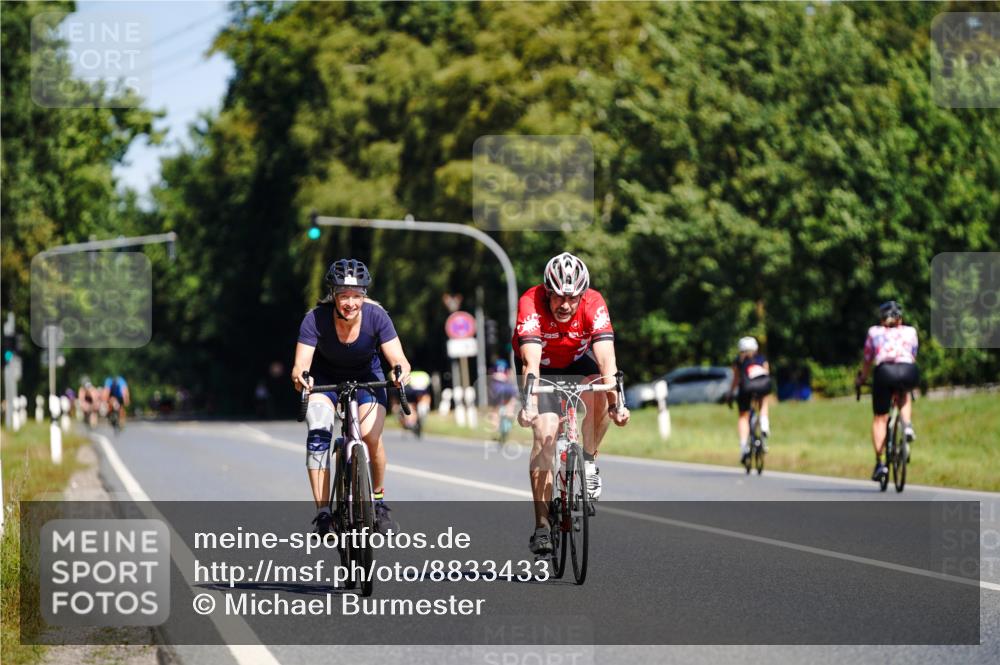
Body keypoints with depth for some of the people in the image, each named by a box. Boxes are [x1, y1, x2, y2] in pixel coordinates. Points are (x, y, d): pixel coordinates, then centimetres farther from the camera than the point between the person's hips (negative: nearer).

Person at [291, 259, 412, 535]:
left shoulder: (376, 316, -26)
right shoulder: (316, 318, -28)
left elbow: (399, 359, -31)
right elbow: (301, 365, -33)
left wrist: (401, 372, -54)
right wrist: (300, 376, -57)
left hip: (366, 377, 0)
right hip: (325, 377, 0)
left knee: (371, 436, -22)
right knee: (318, 433, -26)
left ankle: (378, 498, 6)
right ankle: (323, 512, -22)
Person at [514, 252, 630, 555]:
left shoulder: (594, 303, -29)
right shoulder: (530, 303, -33)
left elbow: (606, 359, -38)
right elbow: (531, 362, -42)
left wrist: (615, 402, -52)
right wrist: (529, 403, -57)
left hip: (578, 360, 1)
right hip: (543, 367, -1)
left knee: (599, 396, -31)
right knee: (545, 432, -18)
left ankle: (589, 461, -5)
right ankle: (542, 526, -16)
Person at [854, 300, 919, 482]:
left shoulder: (874, 332, 26)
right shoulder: (910, 331, 28)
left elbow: (867, 361, 29)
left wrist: (861, 379, 44)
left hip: (885, 371, -1)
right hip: (909, 371, 1)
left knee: (880, 418, 10)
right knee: (905, 394, 36)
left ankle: (879, 463, 1)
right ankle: (907, 426, 11)